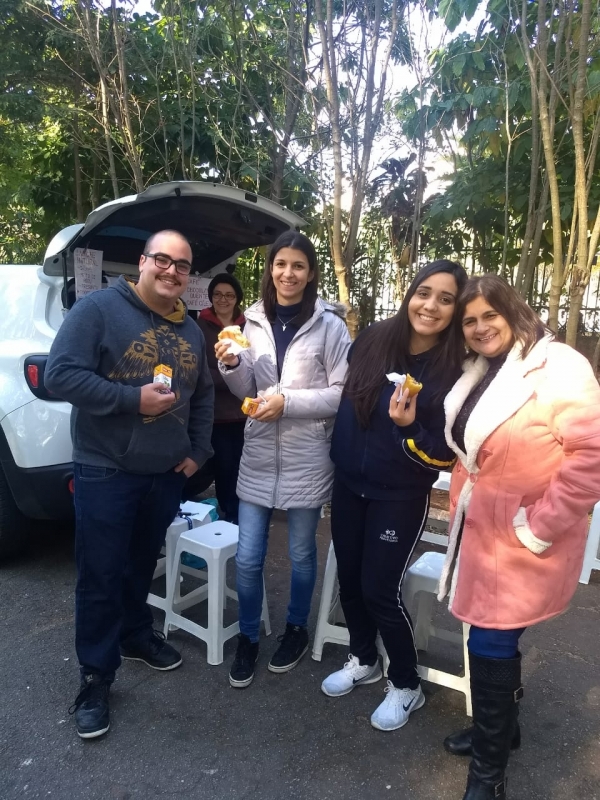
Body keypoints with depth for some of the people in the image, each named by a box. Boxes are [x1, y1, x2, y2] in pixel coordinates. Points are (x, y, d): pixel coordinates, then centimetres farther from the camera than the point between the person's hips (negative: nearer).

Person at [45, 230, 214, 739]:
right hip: (105, 472, -5)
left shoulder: (191, 331, 10)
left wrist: (198, 450, 8)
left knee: (143, 565, 20)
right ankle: (96, 679, 19)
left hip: (167, 474, 6)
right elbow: (60, 374, -17)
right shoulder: (98, 309, -11)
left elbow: (204, 396, 17)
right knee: (101, 575, 3)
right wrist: (133, 399, -23)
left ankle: (136, 635, 42)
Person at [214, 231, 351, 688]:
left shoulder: (329, 325, -8)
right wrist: (230, 365, -9)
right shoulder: (255, 321, 5)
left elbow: (344, 393, -9)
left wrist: (288, 401, -19)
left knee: (301, 552, 15)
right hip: (258, 455, 3)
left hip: (306, 458, -3)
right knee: (248, 557, 8)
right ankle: (248, 640, 31)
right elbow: (247, 390, 10)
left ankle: (297, 630, 39)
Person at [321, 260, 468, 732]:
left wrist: (409, 427, -31)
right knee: (349, 579, 15)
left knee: (380, 589, 2)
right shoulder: (373, 341, -5)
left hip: (401, 497, -4)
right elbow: (344, 400, 10)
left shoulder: (457, 370, -15)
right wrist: (339, 457, 12)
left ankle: (406, 685, 28)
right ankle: (363, 660, 41)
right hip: (349, 484, 5)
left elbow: (447, 452, -14)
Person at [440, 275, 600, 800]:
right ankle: (500, 727, 45)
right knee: (498, 638, 21)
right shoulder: (480, 374, 9)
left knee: (490, 645, 3)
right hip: (483, 530, 7)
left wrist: (540, 526, -20)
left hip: (524, 540, -7)